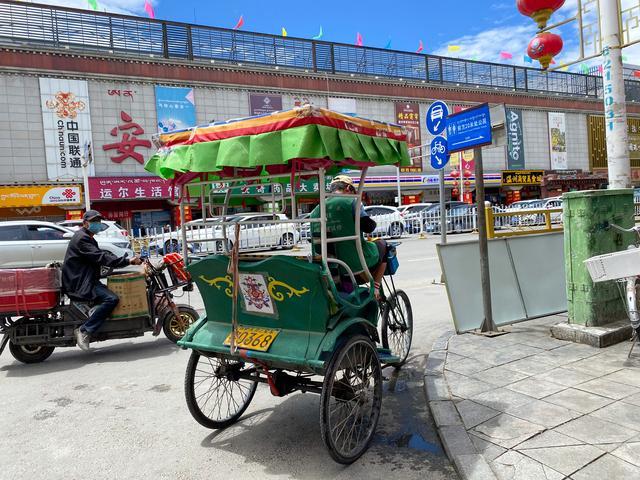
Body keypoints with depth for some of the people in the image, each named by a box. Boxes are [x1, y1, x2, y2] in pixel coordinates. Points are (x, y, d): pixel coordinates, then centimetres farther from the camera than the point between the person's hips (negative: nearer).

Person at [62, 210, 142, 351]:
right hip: (80, 284, -11)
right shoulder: (81, 238, -13)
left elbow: (102, 254, 19)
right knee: (111, 299, -25)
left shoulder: (88, 238, 22)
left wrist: (128, 260, 5)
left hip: (85, 280, 11)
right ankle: (84, 330, -22)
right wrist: (128, 261, -31)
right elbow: (101, 258, -25)